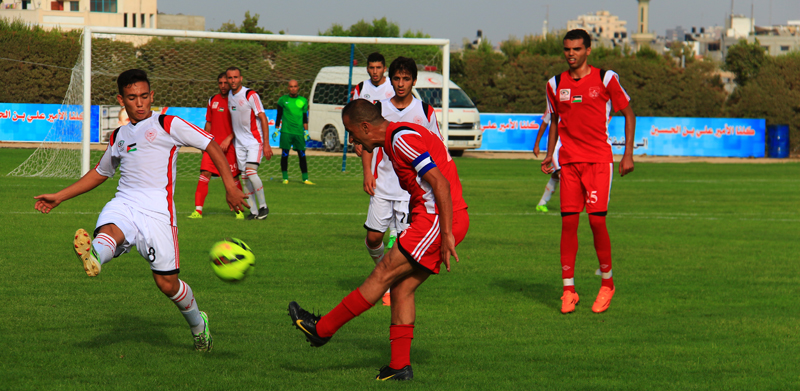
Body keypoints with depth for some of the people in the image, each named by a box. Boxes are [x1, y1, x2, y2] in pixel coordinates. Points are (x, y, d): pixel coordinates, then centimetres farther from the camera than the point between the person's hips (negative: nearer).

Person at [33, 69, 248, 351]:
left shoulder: (168, 125, 8)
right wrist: (59, 197, 35)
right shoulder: (119, 136, 23)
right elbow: (100, 173, 38)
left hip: (157, 211, -4)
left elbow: (211, 146, 7)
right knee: (109, 232, -35)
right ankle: (93, 258, -71)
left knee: (167, 283, -7)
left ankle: (198, 324, 21)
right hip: (123, 204, 4)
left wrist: (230, 185, -3)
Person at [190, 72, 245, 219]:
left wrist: (228, 139, -16)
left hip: (230, 145, -4)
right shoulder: (213, 100, 12)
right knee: (205, 173, -8)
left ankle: (239, 210, 14)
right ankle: (198, 210, -7)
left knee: (233, 177, 0)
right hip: (213, 144, 4)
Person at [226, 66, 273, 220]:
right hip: (239, 142, 6)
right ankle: (253, 211, 9)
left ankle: (263, 206, -5)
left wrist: (266, 144, -17)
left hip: (254, 140, -6)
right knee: (245, 178, 2)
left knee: (251, 172, -20)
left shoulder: (251, 95, -13)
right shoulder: (228, 96, 6)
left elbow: (263, 119, -13)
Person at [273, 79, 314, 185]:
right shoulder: (283, 100, 6)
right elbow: (279, 116, 11)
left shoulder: (303, 101, 10)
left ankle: (305, 179, 4)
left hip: (299, 132, 1)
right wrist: (276, 129, 6)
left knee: (302, 155, 0)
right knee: (284, 155, -2)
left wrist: (306, 131, 9)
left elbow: (305, 118, 15)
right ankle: (285, 178, 5)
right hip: (286, 131, -1)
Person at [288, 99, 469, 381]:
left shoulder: (402, 139, -14)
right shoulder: (402, 137, 18)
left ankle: (322, 328, 3)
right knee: (401, 288, 9)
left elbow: (441, 183, -21)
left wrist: (446, 234, -22)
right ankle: (400, 365, 8)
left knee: (383, 275, -3)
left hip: (437, 220, -10)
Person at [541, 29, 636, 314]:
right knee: (568, 221, -4)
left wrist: (628, 154, 1)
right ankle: (568, 289, 1)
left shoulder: (605, 79, -1)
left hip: (599, 159, -3)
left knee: (597, 219, -10)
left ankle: (607, 283, 7)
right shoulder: (555, 85, 9)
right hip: (569, 161, 3)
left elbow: (629, 114, 7)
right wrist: (549, 155, 13)